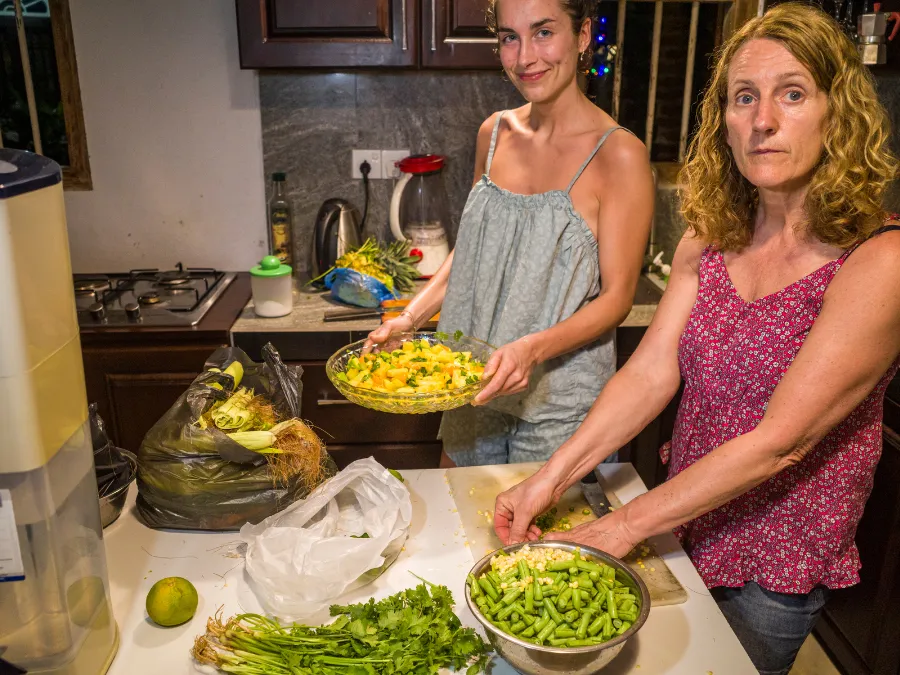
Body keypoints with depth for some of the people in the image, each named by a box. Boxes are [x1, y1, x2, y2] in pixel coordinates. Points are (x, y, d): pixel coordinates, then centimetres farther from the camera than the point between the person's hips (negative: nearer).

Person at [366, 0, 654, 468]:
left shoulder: (618, 155, -14)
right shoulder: (494, 133, 3)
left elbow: (616, 296, -14)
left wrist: (532, 349, -29)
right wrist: (411, 317, -2)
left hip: (560, 402, -5)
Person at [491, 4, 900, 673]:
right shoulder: (709, 241, -4)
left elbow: (779, 441, -26)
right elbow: (650, 371, -10)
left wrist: (623, 527, -25)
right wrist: (552, 477, -21)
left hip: (774, 567, -4)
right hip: (685, 524, 5)